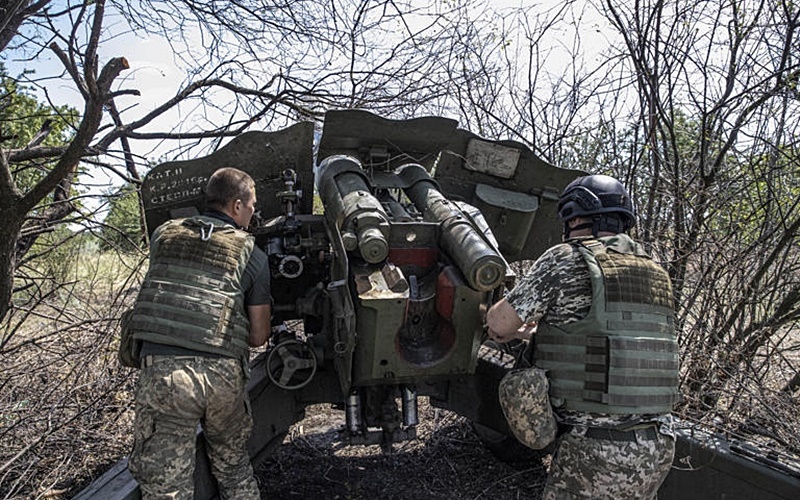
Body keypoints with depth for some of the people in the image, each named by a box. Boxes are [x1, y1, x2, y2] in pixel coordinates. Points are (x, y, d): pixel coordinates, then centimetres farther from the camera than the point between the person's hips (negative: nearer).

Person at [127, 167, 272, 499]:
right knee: (234, 473, 22)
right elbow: (258, 336, 6)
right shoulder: (251, 253, 5)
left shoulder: (163, 235, 11)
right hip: (222, 373, 0)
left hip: (161, 369, 1)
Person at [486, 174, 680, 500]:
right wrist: (535, 332, 33)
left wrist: (507, 328, 18)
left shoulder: (566, 258, -9)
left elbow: (499, 323, -6)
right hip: (658, 449, 7)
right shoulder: (654, 273, 13)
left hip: (597, 450, -7)